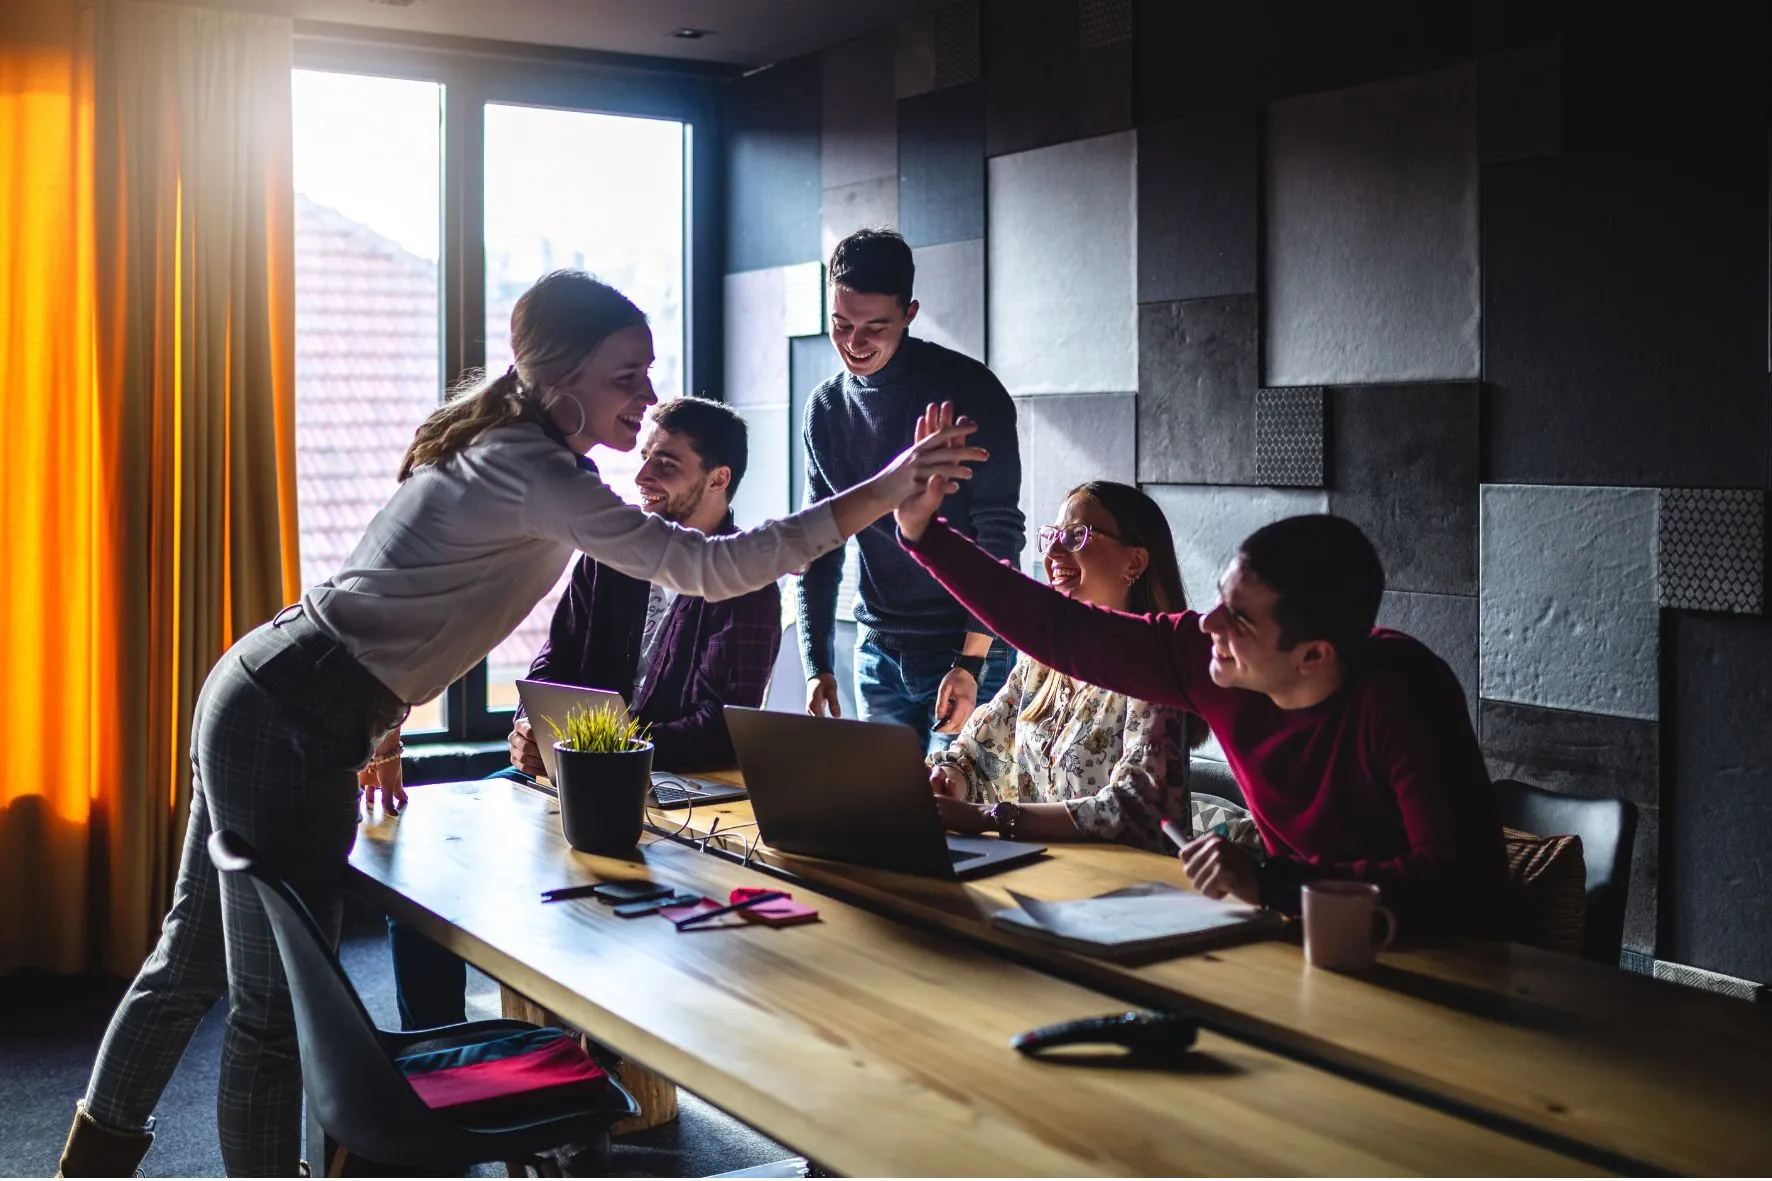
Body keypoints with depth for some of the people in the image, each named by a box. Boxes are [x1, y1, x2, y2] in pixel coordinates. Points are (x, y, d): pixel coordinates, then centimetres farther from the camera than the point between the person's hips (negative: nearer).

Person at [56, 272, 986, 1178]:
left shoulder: (498, 444, 11)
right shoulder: (535, 474, -20)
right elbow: (709, 567, -26)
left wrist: (379, 726, 24)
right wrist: (885, 492, -27)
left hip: (256, 690, 10)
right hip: (295, 724, -10)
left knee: (194, 958, 24)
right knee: (279, 1007, 1)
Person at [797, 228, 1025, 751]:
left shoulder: (968, 390, -10)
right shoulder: (826, 408, 5)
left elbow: (999, 534, -13)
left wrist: (970, 661, -19)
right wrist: (817, 666, 0)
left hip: (969, 649, -5)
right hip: (878, 651, 5)